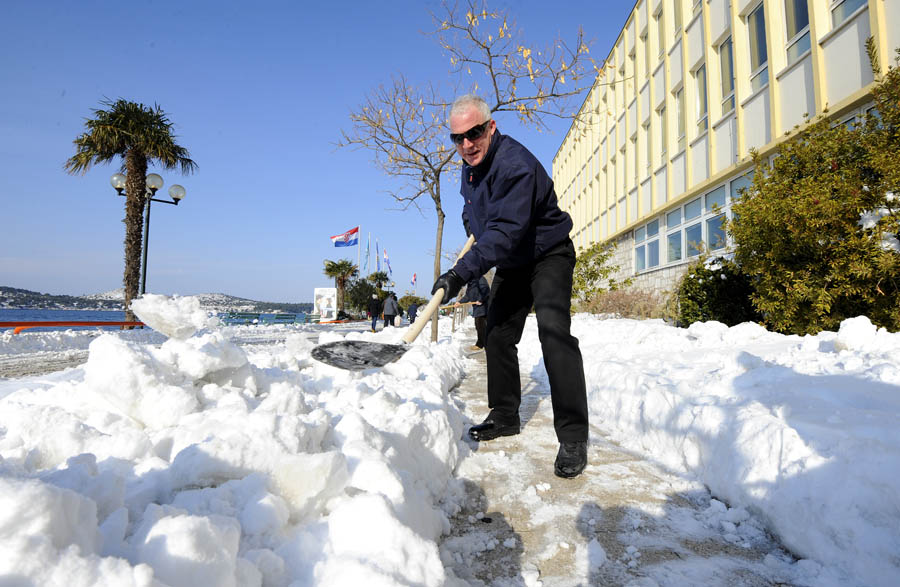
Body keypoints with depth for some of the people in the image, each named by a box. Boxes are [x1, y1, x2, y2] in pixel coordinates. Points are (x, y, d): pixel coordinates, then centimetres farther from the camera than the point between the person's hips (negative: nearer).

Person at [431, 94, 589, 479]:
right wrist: (471, 223, 8)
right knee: (497, 335, 7)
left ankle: (573, 436, -20)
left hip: (548, 255, -8)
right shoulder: (471, 165, 1)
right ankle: (505, 416, 21)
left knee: (553, 331, -25)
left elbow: (506, 230, -39)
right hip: (511, 263, 9)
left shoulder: (515, 164, -29)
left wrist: (461, 272, -45)